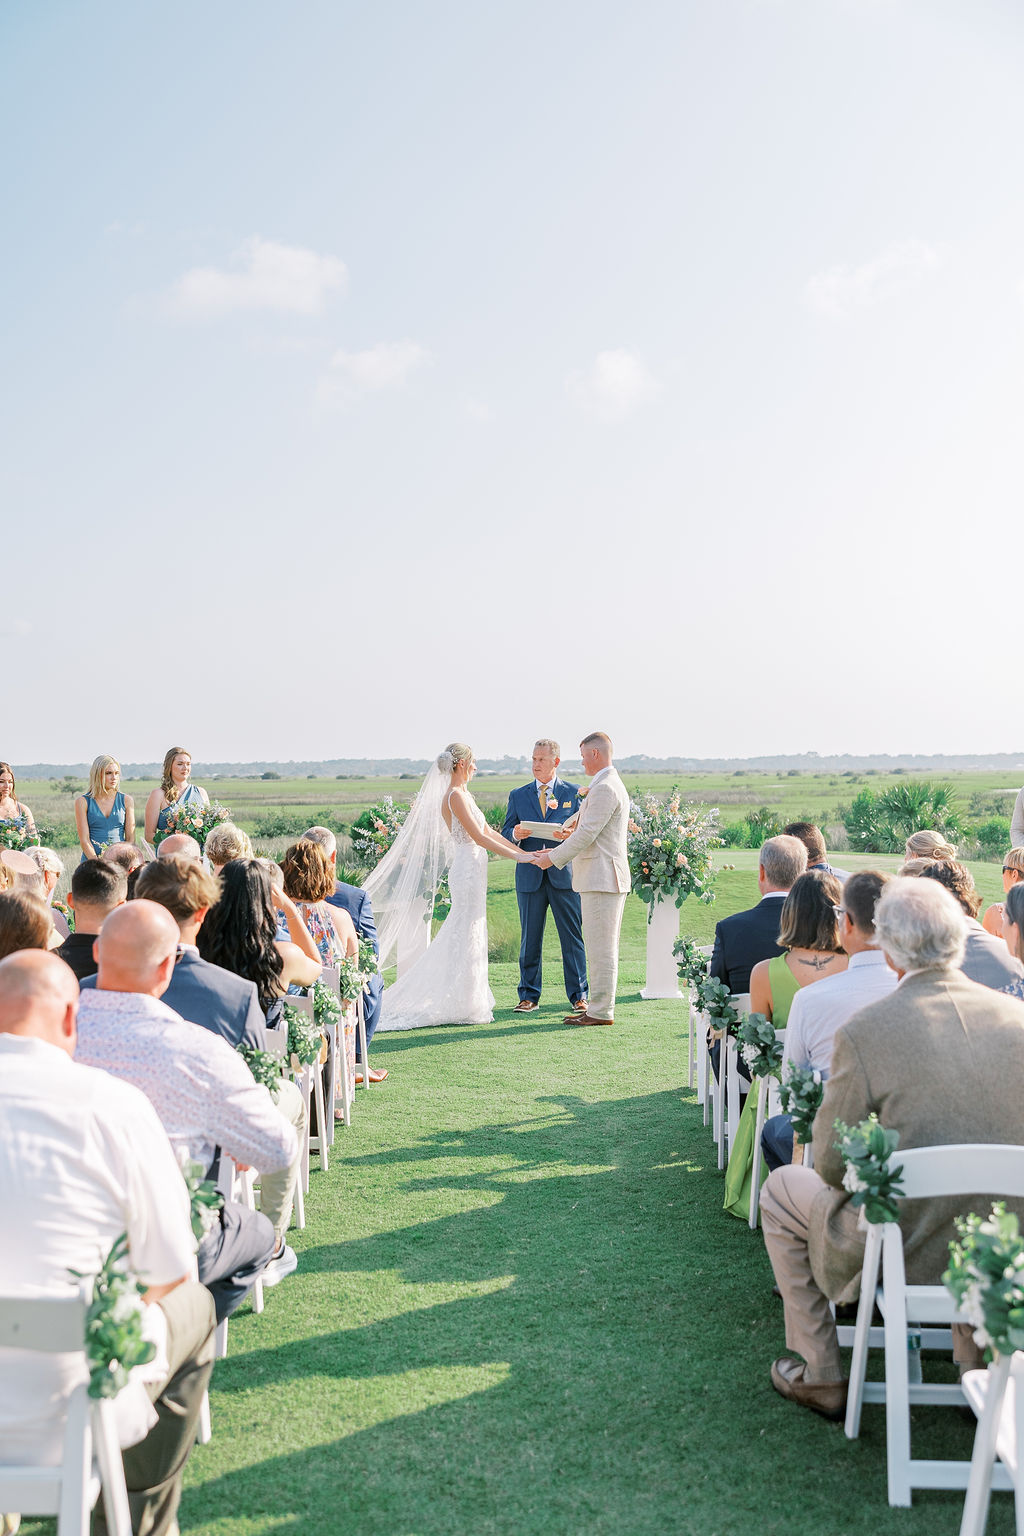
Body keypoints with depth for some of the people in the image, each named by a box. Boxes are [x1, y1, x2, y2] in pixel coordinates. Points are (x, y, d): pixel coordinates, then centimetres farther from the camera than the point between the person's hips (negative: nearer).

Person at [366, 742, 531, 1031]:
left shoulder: (463, 794, 14)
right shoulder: (455, 796, -15)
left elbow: (488, 832, 17)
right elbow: (479, 837, -18)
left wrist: (524, 851, 16)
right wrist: (517, 856, -16)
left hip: (471, 873, 9)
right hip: (468, 872, -9)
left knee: (460, 939, 13)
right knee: (466, 939, -3)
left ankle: (463, 1004, 19)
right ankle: (463, 1007, 4)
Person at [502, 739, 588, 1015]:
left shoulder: (573, 793, 7)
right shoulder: (518, 796, 11)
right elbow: (505, 835, 10)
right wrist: (516, 834, -14)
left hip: (565, 875, -1)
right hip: (530, 876, 1)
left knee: (573, 937, 0)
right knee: (530, 939, 5)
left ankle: (578, 995, 8)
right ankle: (529, 996, 13)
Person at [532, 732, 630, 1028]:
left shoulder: (604, 788, -15)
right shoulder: (611, 785, 20)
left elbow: (587, 833, -18)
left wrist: (553, 858, -10)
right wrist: (557, 852, 18)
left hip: (602, 878, -11)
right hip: (604, 878, 11)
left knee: (601, 948, -6)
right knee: (600, 948, 13)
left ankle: (601, 1011, -2)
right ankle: (599, 1006, 18)